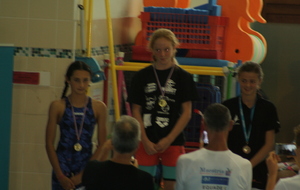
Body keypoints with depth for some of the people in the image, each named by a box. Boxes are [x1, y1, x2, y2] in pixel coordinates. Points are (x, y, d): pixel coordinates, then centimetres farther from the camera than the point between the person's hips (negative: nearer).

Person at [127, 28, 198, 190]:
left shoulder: (183, 77, -1)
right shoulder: (142, 76, 2)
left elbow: (186, 113, -2)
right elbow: (136, 111, 2)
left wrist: (169, 139, -9)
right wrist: (145, 141, -7)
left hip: (173, 142, -1)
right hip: (147, 142, 1)